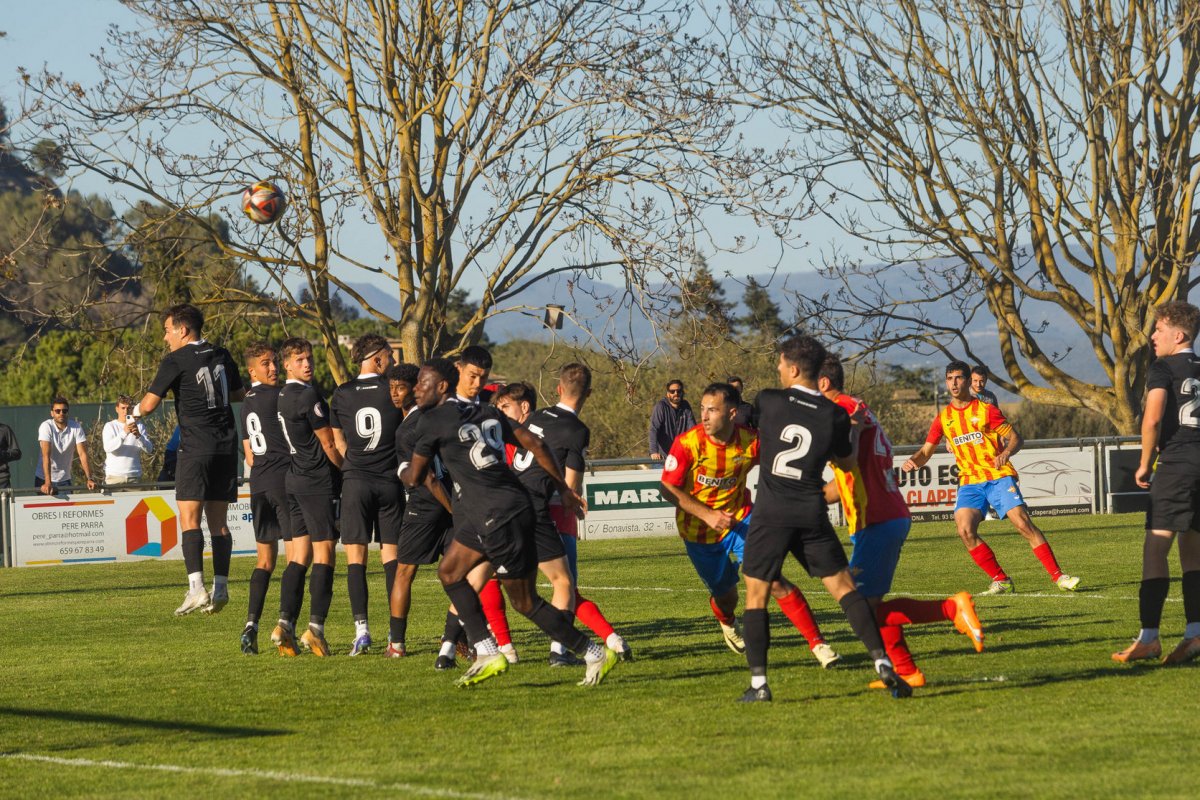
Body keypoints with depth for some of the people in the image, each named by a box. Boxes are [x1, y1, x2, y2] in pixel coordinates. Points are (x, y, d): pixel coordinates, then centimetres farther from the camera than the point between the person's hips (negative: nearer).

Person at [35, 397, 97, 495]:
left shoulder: (76, 427, -9)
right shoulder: (46, 427, -16)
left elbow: (82, 454, -12)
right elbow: (46, 455, -25)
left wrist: (89, 479, -24)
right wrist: (47, 483, -35)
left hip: (65, 479, 2)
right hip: (44, 479, -2)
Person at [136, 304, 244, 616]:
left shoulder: (176, 361, -7)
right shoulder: (221, 356, 12)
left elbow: (149, 404, -6)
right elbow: (239, 393, 26)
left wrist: (134, 413, 15)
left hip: (196, 447, -6)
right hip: (227, 446, 6)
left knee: (189, 519, -8)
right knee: (218, 521, 9)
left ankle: (196, 588, -21)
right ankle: (221, 588, 4)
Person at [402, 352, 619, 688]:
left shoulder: (433, 421, -7)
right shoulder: (486, 413, 14)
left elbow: (414, 477, 4)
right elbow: (534, 444, 14)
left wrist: (401, 473, 28)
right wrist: (563, 488, 20)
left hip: (499, 517, -9)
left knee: (525, 602, 0)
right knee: (449, 572, 16)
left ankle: (596, 654, 5)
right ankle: (488, 654, 14)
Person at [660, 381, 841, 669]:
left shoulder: (751, 442, -17)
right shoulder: (687, 443, -20)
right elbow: (669, 489, -14)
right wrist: (708, 515, -23)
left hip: (739, 519, 0)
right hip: (698, 532, 0)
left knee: (775, 582, -17)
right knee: (726, 595, 13)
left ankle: (817, 643, -13)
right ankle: (728, 624, 52)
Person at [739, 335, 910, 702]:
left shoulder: (768, 401, -5)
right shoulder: (835, 416, 0)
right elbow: (845, 463, 14)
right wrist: (853, 434, 31)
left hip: (771, 512, -2)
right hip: (812, 513, 2)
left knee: (756, 594, 6)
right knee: (843, 586, 8)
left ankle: (758, 683, 1)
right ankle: (881, 661, -4)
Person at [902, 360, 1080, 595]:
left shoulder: (986, 410, 1)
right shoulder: (944, 418, 11)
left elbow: (1016, 438, 1)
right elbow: (926, 451, 15)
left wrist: (1006, 453, -22)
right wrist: (913, 461, -8)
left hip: (999, 476, -3)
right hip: (970, 481, 3)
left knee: (1023, 523, -17)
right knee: (965, 530, -19)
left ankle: (1058, 576, -12)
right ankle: (1001, 581, -8)